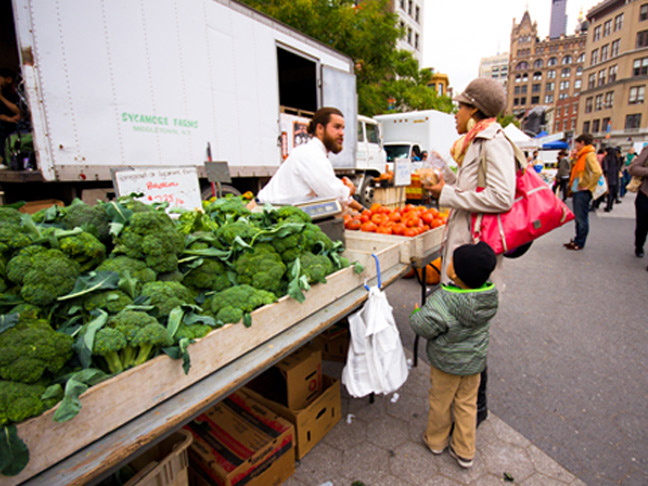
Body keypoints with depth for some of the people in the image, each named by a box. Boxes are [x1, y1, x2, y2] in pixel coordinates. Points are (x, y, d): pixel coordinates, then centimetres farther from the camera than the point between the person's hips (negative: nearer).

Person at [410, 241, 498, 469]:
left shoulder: (442, 302, -35)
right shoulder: (489, 294, -17)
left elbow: (423, 327, -24)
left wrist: (417, 313, -4)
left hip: (446, 362, -4)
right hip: (475, 360, 5)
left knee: (440, 402, 20)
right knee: (467, 403, 22)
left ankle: (435, 441, 43)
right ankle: (464, 452, 39)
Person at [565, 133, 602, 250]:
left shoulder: (589, 155, -13)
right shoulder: (581, 155, 15)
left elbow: (598, 172, -25)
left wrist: (589, 186, -18)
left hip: (583, 192, -10)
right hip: (577, 191, 10)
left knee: (581, 218, -2)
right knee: (578, 218, 15)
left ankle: (579, 243, 5)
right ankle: (577, 240, 25)